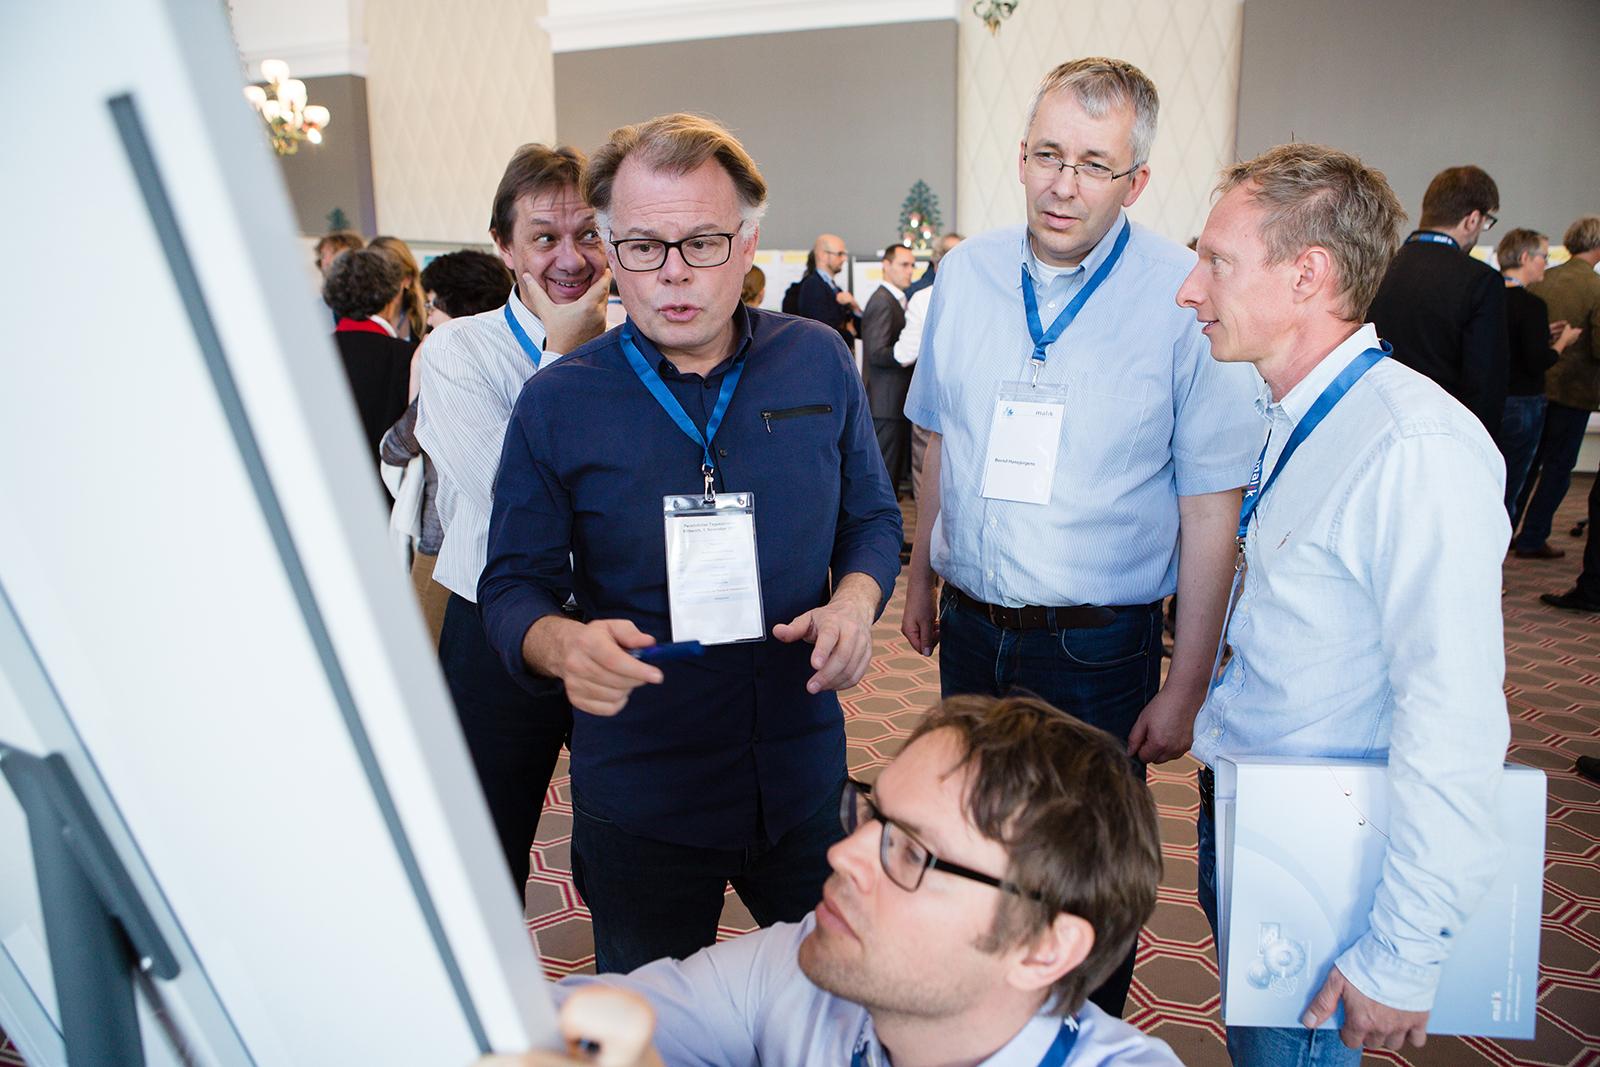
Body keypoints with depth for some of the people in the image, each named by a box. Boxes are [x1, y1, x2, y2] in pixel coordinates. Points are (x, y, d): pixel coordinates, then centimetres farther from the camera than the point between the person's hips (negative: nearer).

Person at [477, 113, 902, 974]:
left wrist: (856, 599, -13)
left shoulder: (820, 363, -3)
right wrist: (560, 643, -27)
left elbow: (872, 519, 8)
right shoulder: (557, 403, -9)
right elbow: (512, 584, -5)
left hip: (803, 776, 2)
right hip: (638, 797, -1)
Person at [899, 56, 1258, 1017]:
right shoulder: (967, 273, 0)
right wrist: (920, 574, 15)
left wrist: (1185, 689, -11)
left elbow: (1211, 510, -12)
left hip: (1099, 646, -4)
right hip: (970, 623, 4)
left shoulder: (1186, 300, -14)